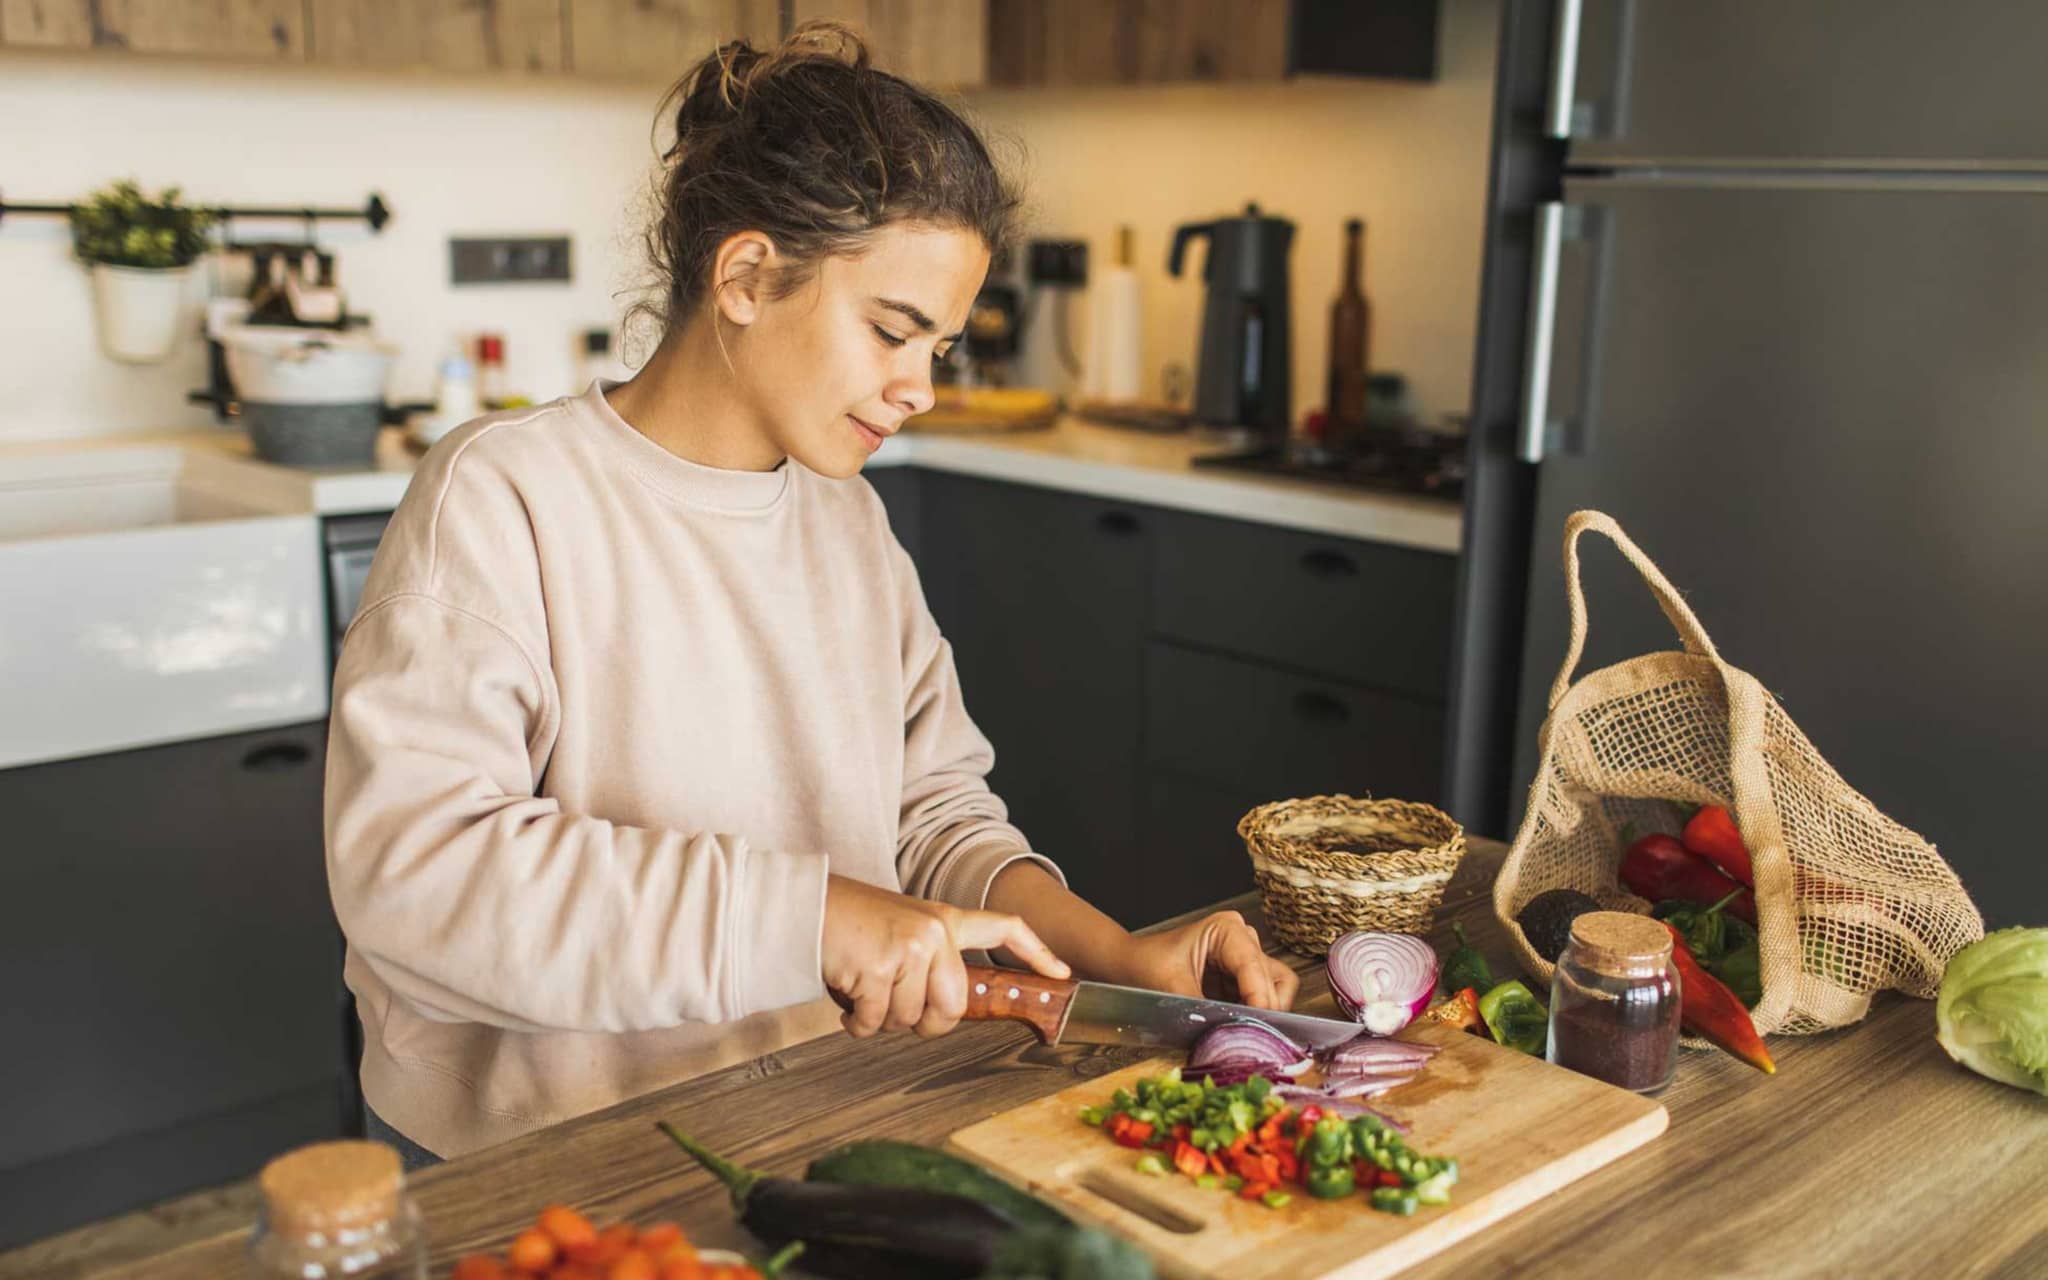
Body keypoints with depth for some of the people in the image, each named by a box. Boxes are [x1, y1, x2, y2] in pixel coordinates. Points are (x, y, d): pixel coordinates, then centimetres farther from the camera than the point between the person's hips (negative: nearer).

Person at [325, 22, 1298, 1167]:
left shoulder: (849, 517, 11)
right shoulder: (502, 496, -11)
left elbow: (931, 806, 11)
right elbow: (407, 860, -22)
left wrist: (1112, 954, -7)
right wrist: (805, 918, -27)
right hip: (537, 1158, -6)